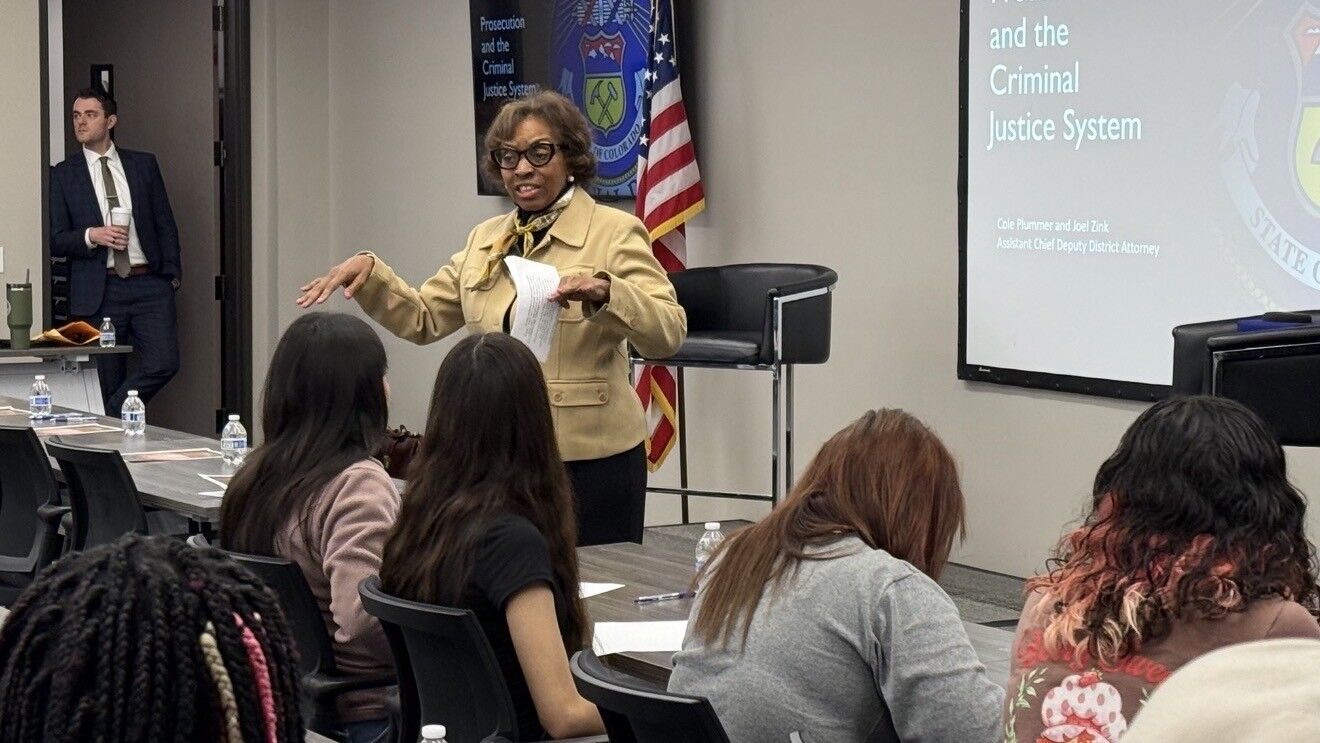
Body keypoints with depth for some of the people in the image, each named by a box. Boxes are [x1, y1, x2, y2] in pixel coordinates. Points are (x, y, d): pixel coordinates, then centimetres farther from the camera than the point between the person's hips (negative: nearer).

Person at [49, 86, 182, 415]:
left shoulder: (144, 165, 11)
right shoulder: (63, 175, 5)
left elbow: (166, 224, 12)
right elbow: (55, 240, 2)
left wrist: (172, 274, 4)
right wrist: (91, 236, -16)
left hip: (148, 285, 1)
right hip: (98, 290, -1)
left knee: (164, 362, -15)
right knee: (107, 383, -1)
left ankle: (114, 416, 2)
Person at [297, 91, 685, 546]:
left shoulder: (615, 232, -4)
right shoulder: (485, 239, 15)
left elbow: (668, 333, -15)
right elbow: (422, 318, 19)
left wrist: (603, 291, -32)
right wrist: (370, 271, 3)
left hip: (590, 460, -5)